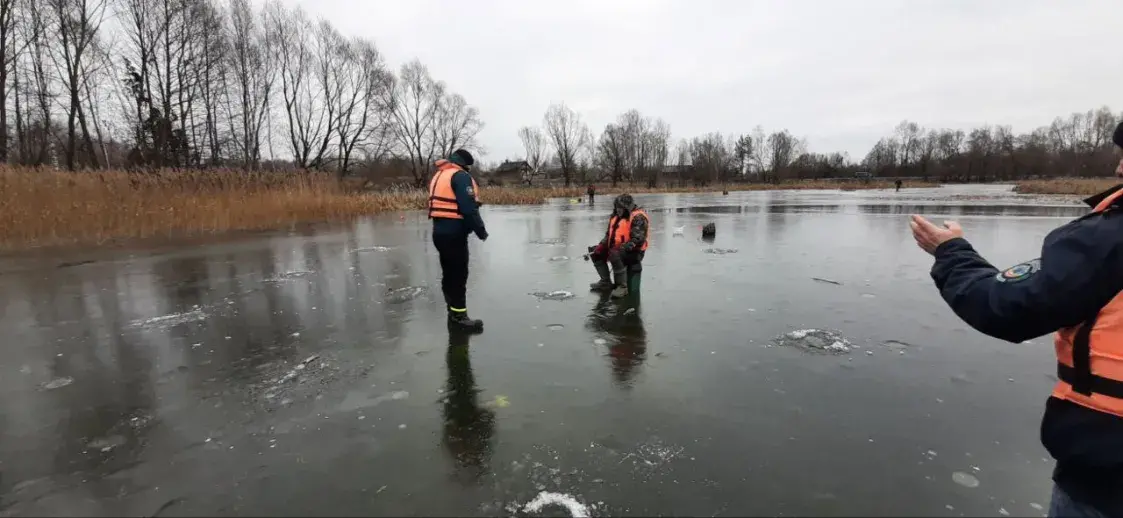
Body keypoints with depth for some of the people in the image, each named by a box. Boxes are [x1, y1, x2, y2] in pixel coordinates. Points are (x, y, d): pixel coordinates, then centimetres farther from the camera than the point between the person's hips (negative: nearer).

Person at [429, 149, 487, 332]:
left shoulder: (438, 176, 19)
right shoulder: (460, 176, -11)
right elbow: (468, 208, -19)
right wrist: (481, 230, -11)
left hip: (439, 230, 10)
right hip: (453, 232, -9)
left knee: (449, 273, 15)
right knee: (459, 274, -5)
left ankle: (454, 313, 23)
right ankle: (459, 317, -1)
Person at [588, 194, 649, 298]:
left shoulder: (638, 218, -15)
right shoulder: (616, 217, 13)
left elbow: (637, 239, -24)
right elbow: (609, 235, 17)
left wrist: (622, 248, -32)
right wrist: (601, 246, -1)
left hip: (634, 252, -9)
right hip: (617, 249, 9)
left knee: (615, 255, -37)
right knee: (595, 251, 3)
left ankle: (622, 286, -27)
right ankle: (606, 282, 6)